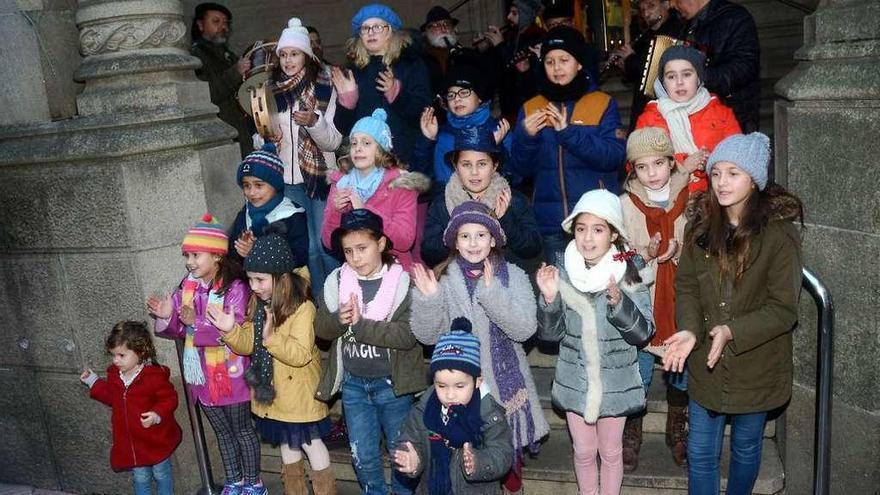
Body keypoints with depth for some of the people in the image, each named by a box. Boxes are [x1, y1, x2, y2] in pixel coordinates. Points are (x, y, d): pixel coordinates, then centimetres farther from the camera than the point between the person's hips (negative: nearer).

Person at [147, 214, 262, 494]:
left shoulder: (235, 288, -18)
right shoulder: (187, 287, 2)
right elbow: (181, 330, 9)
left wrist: (197, 322, -30)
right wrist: (167, 317, -12)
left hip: (230, 375, -6)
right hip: (201, 376, 6)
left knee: (242, 429, 10)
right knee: (222, 431, 20)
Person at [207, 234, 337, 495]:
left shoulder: (302, 308, -23)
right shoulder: (257, 306, 1)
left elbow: (301, 354, -27)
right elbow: (248, 345, 4)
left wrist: (272, 336, -35)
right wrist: (231, 331, -13)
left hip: (300, 394, -7)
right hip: (272, 391, 7)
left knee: (309, 441, 9)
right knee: (286, 441, 22)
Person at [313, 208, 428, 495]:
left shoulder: (403, 282, -15)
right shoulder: (336, 281, -2)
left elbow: (407, 335, -23)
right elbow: (320, 329, -1)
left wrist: (359, 324, -28)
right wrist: (338, 319, -23)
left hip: (392, 384, -3)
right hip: (353, 384, 3)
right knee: (362, 457, 16)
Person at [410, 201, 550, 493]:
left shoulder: (513, 276, -7)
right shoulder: (443, 279, -5)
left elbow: (526, 328, -17)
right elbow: (428, 336, -7)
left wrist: (491, 291, -27)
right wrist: (427, 300, -24)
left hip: (505, 381, 0)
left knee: (509, 452, 14)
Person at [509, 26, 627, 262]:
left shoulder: (604, 104, 3)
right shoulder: (530, 109, 9)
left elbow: (615, 156, -10)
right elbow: (521, 169, 6)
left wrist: (569, 132, -19)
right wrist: (526, 136, -13)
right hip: (550, 223, 2)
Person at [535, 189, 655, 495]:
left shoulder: (629, 271, -14)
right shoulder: (562, 270, -10)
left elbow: (643, 333, -14)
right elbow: (550, 333, -8)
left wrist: (618, 304, -32)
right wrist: (549, 298, -27)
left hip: (615, 381, -1)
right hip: (575, 380, 1)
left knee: (610, 452, 18)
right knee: (584, 451, 19)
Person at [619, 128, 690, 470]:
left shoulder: (689, 200, 2)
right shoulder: (625, 204, -2)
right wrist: (646, 254, -20)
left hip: (679, 297, 2)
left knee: (682, 371, 13)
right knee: (638, 374, 4)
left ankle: (677, 433, 34)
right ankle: (631, 438, 24)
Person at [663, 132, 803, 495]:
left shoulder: (779, 232, -17)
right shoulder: (701, 225, -4)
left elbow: (783, 309, -16)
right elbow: (687, 286, -2)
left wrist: (732, 331, -29)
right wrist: (690, 330, -19)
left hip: (755, 367, -3)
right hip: (706, 366, 3)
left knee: (745, 449, 20)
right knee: (700, 454, 13)